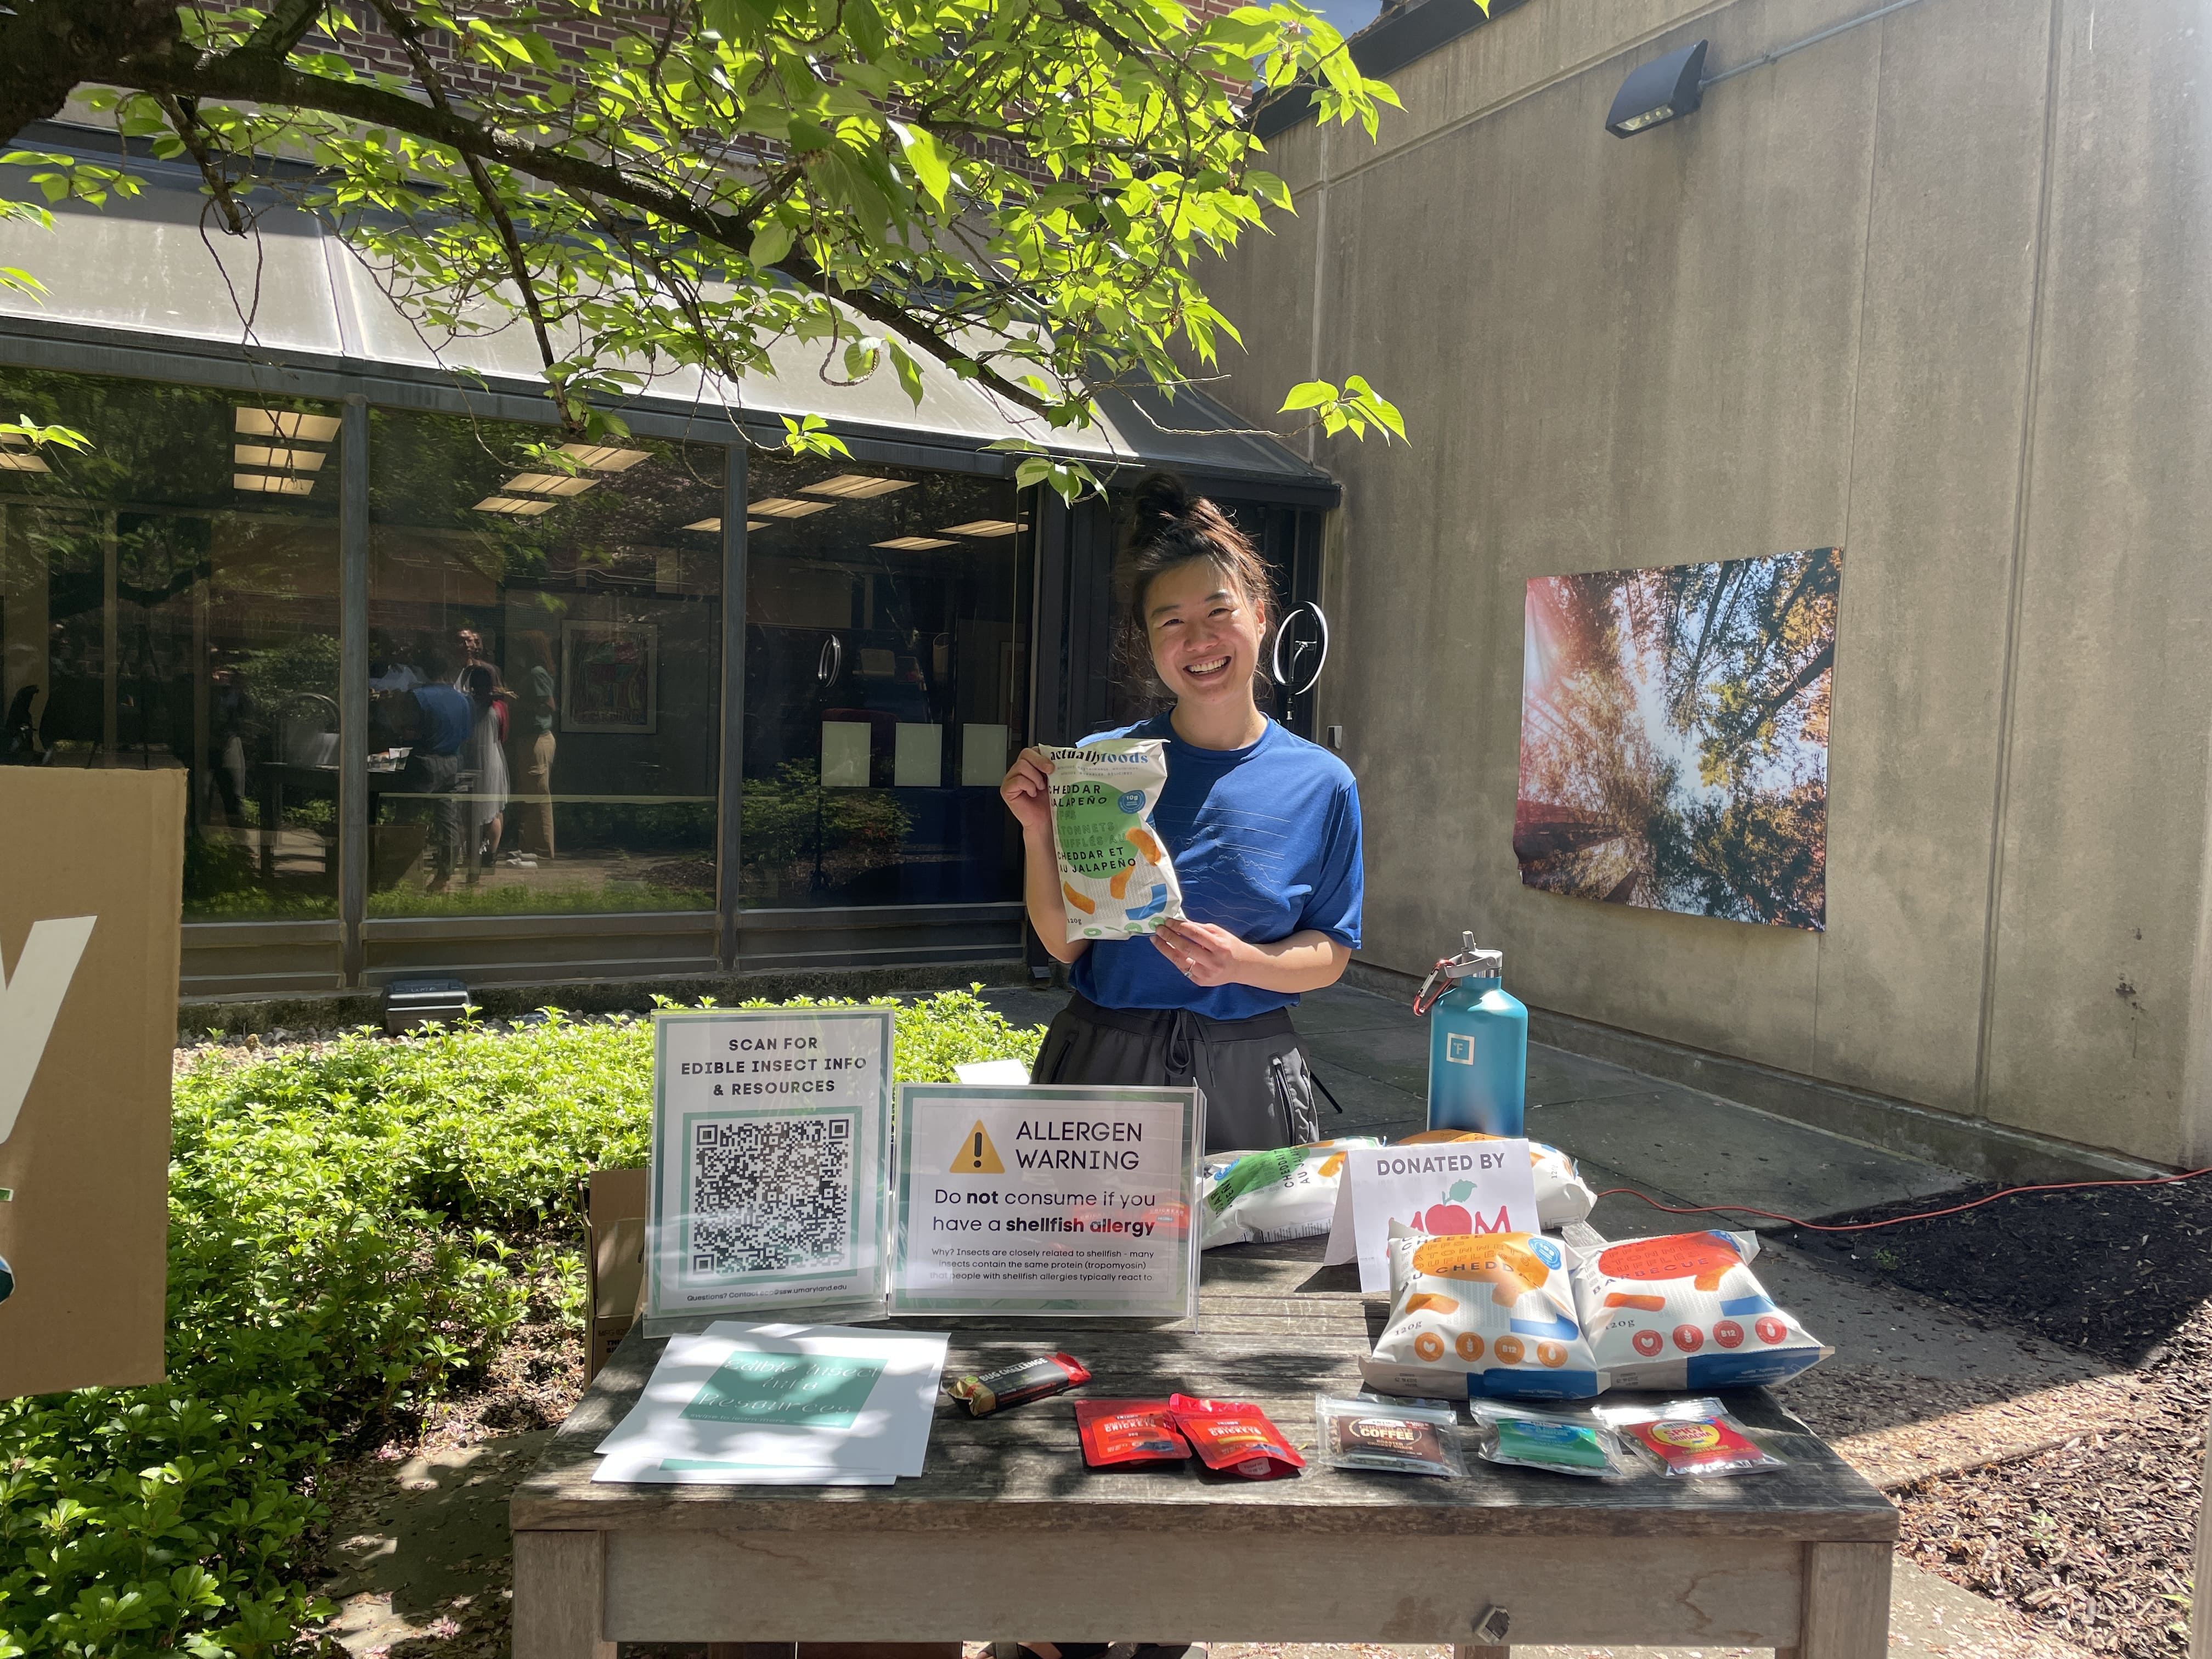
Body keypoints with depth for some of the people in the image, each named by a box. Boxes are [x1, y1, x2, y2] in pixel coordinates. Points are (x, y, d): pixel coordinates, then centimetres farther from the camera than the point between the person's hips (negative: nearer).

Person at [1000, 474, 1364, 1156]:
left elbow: (1332, 953, 2)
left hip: (1249, 1080, 0)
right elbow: (1065, 942, -1)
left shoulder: (1322, 783, -1)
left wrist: (1242, 963, -16)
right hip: (1105, 1065, 0)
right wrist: (1038, 832, -14)